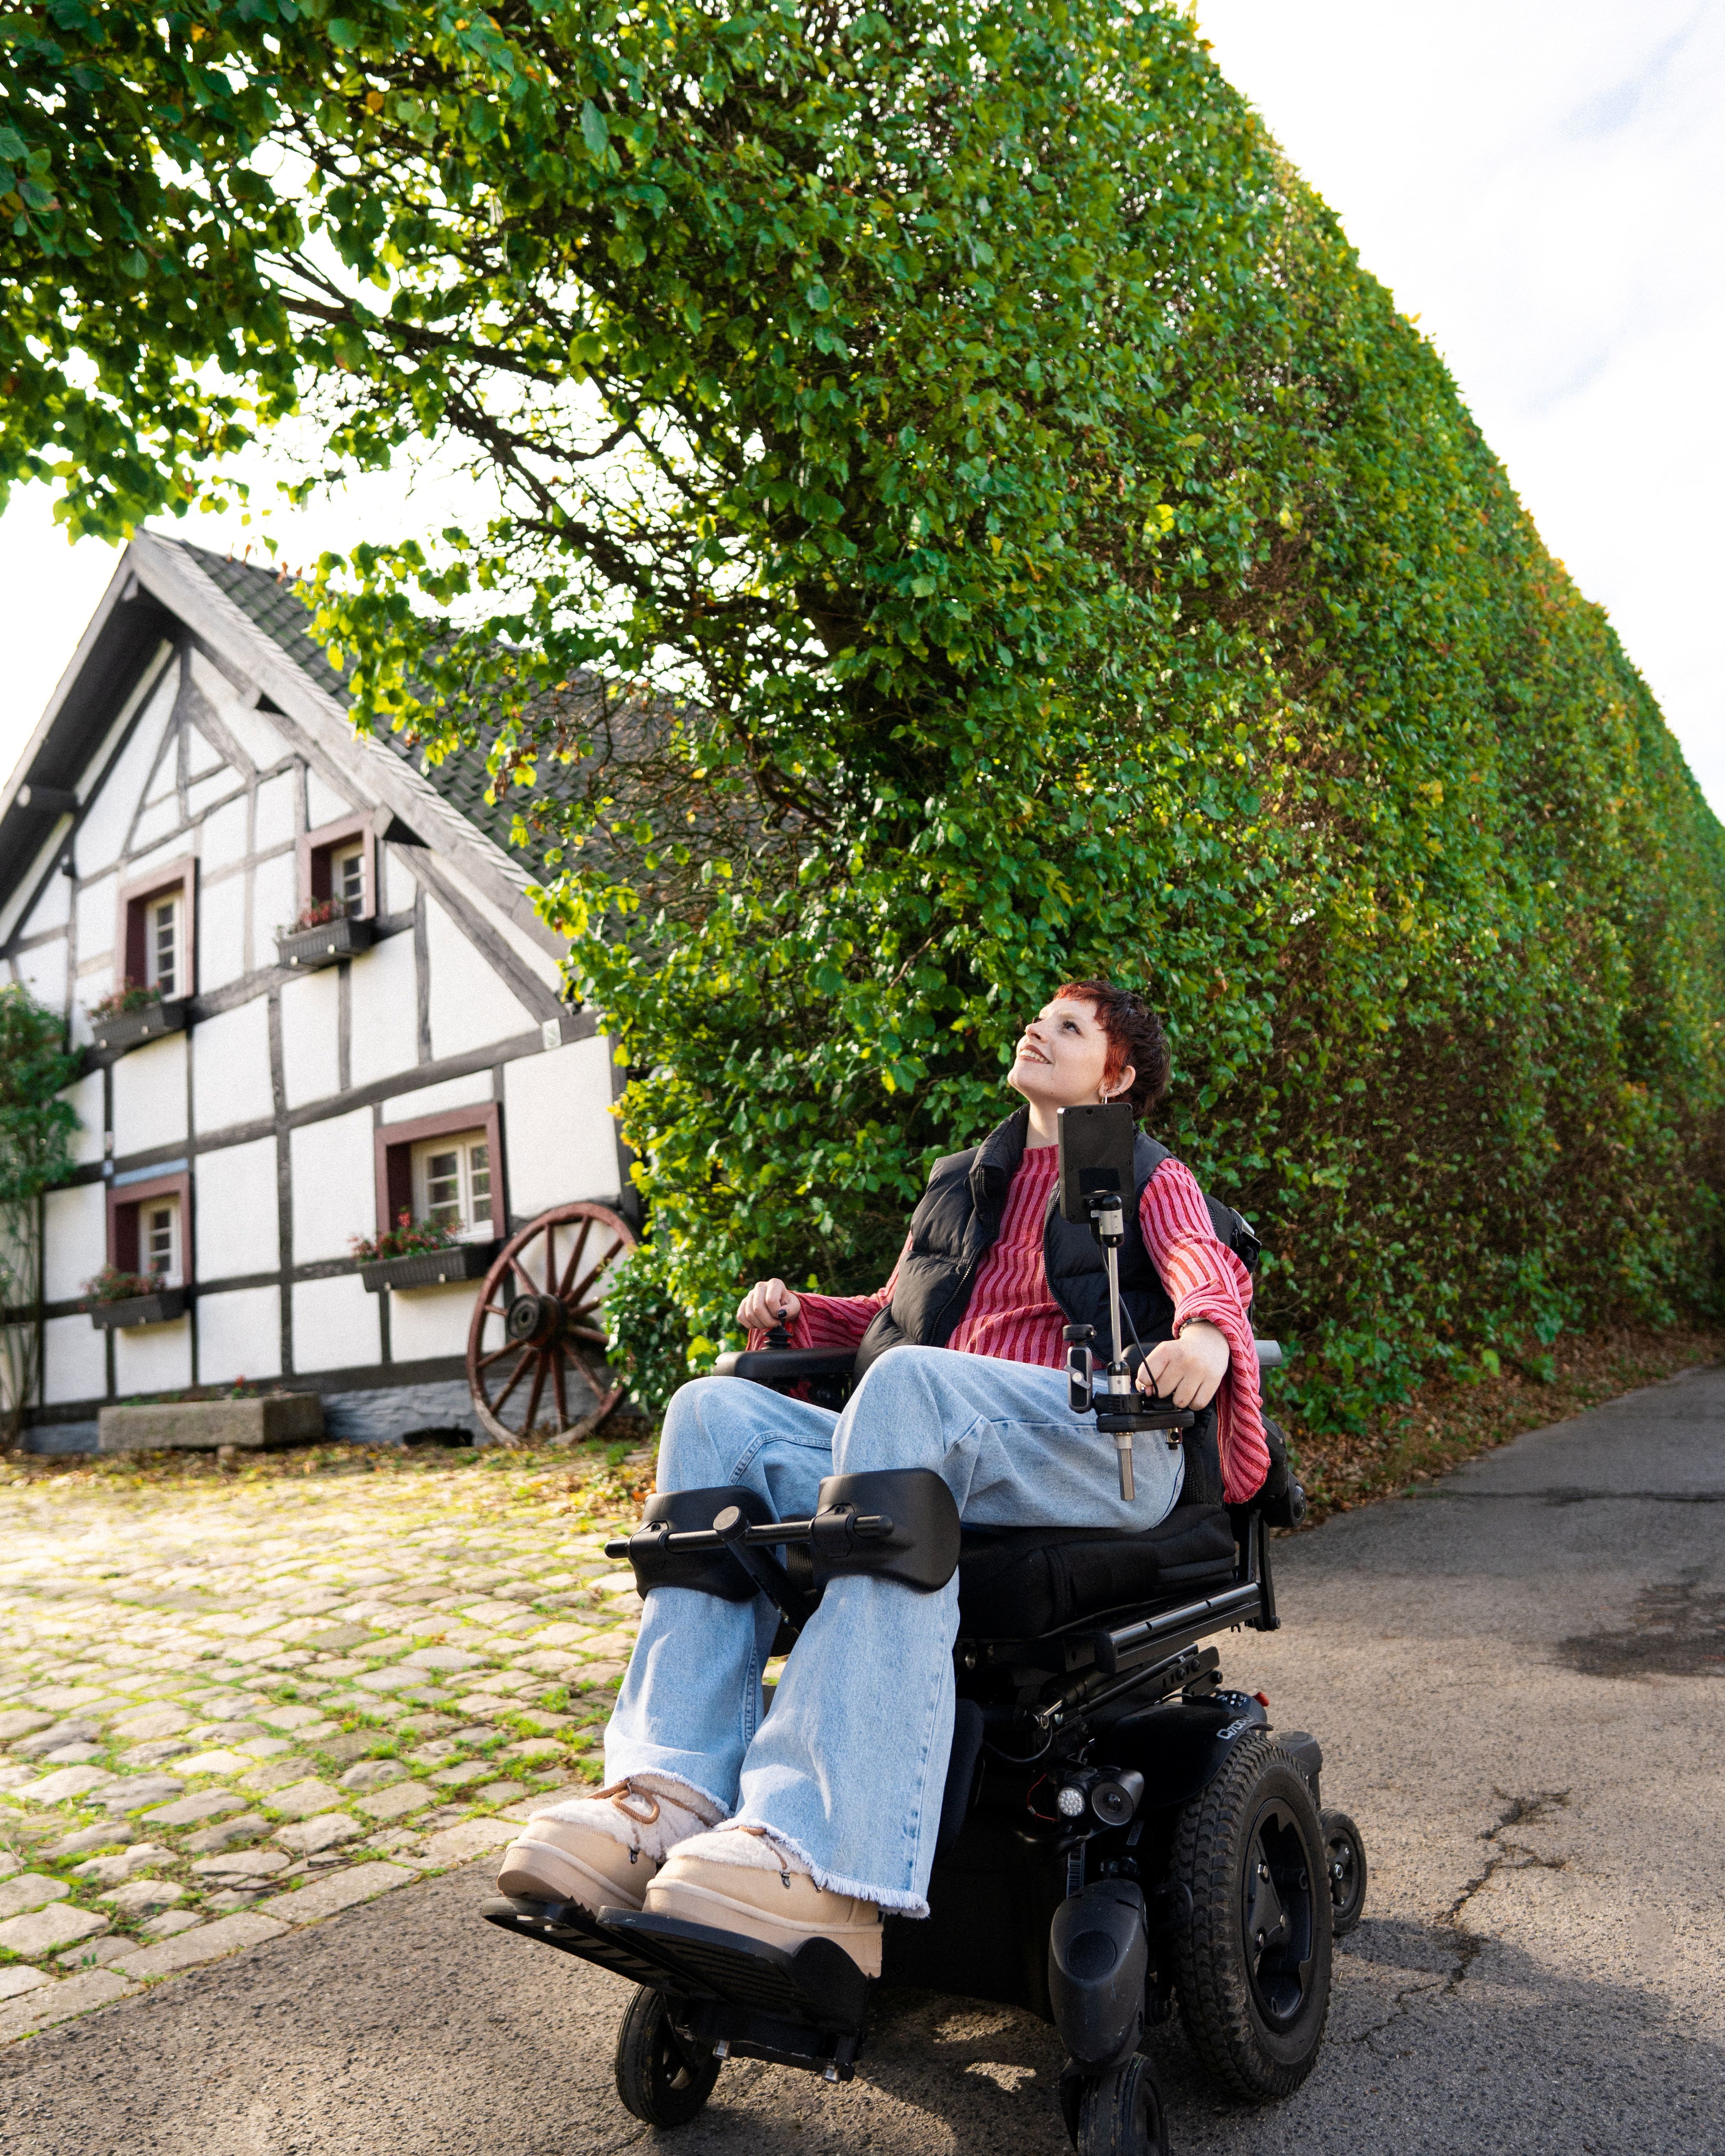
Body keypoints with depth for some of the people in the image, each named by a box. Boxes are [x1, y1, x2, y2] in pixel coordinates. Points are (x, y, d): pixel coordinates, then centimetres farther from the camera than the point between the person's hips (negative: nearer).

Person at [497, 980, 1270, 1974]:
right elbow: (894, 1313, 39)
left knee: (909, 1381, -37)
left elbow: (1209, 1271, -2)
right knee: (716, 1413, -18)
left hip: (1104, 1449, -5)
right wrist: (799, 1312, 19)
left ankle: (819, 1860, -47)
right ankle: (674, 1795, -34)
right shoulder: (963, 1182, 34)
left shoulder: (1154, 1183, 18)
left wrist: (1207, 1332, -27)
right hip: (931, 1447, 6)